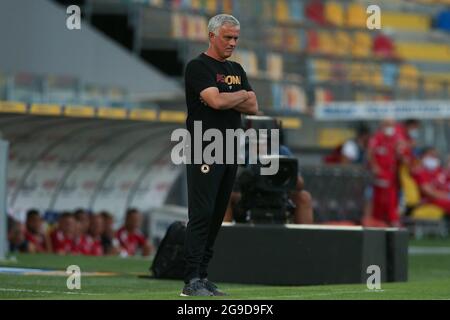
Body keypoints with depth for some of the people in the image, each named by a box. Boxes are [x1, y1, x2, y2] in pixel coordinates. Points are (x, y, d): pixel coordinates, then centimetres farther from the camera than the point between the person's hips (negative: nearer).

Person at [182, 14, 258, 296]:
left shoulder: (236, 70, 19)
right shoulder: (198, 67, -6)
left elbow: (253, 107, 11)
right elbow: (216, 100, -20)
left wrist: (226, 99, -6)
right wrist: (241, 95, -2)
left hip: (230, 153, 8)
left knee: (216, 216, 7)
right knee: (202, 214, -13)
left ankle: (202, 277, 11)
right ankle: (192, 281, -15)